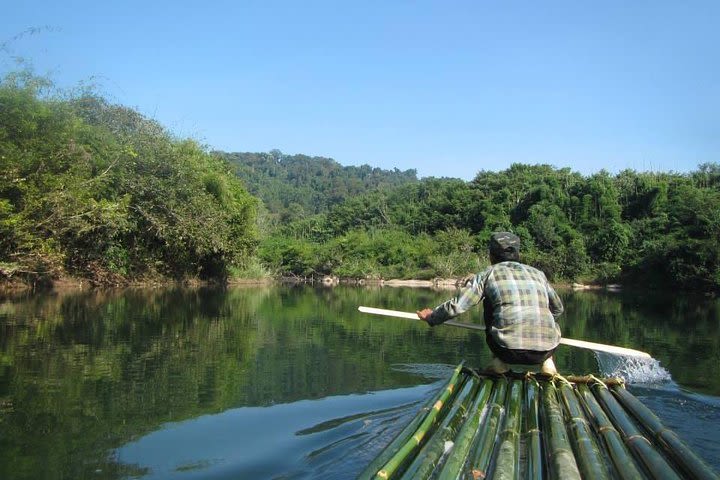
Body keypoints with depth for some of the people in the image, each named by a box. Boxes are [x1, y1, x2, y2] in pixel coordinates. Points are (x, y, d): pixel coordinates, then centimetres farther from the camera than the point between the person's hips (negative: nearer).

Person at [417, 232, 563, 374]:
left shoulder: (488, 274, 10)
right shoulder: (538, 273, 19)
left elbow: (456, 306, 6)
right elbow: (558, 309, 31)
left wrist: (431, 318, 24)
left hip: (509, 351, -2)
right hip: (545, 351, 3)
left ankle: (500, 361, 16)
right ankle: (547, 361, 14)